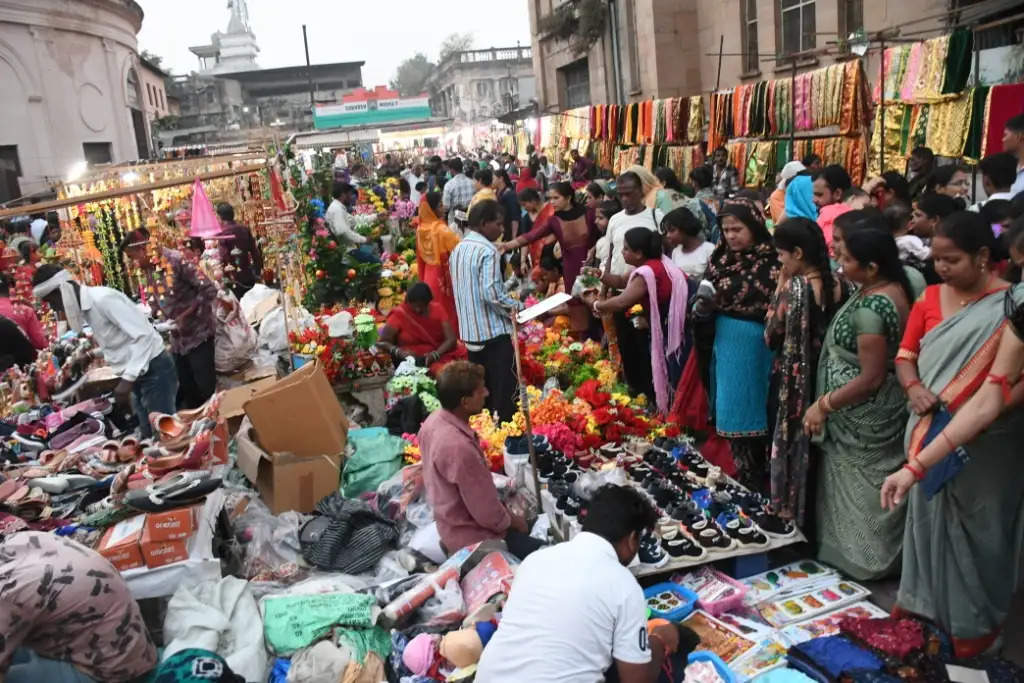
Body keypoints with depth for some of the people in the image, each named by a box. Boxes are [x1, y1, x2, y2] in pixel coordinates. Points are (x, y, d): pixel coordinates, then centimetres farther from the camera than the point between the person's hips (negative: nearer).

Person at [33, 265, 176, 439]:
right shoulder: (86, 307, 9)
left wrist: (128, 378, -27)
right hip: (137, 374, 10)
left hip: (154, 370, -10)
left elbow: (144, 336, -25)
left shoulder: (103, 299, -19)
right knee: (149, 435, 13)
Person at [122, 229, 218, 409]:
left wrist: (184, 316, -22)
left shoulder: (176, 260, -18)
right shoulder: (143, 272, 4)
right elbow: (152, 303, 12)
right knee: (186, 389, 15)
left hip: (197, 333, -7)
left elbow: (209, 290, -19)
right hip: (176, 339, 7)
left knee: (206, 388, -2)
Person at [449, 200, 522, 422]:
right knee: (504, 392, -2)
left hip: (470, 331, 8)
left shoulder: (458, 249, 11)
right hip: (494, 331, -8)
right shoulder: (487, 250, -15)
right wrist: (516, 308, -8)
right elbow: (492, 293, -22)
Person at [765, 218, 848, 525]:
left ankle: (792, 514, 24)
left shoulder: (793, 288, -20)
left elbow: (771, 338, -11)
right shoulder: (839, 284, -2)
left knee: (794, 451, 10)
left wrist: (780, 286, -9)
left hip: (797, 385, -6)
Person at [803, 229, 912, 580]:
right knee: (876, 491, 21)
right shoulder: (896, 287, 1)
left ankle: (860, 566, 26)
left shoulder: (870, 307, -29)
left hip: (862, 418, -9)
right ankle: (882, 562, 37)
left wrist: (823, 405, -17)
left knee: (858, 493, 9)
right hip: (885, 410, 9)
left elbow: (870, 379, -27)